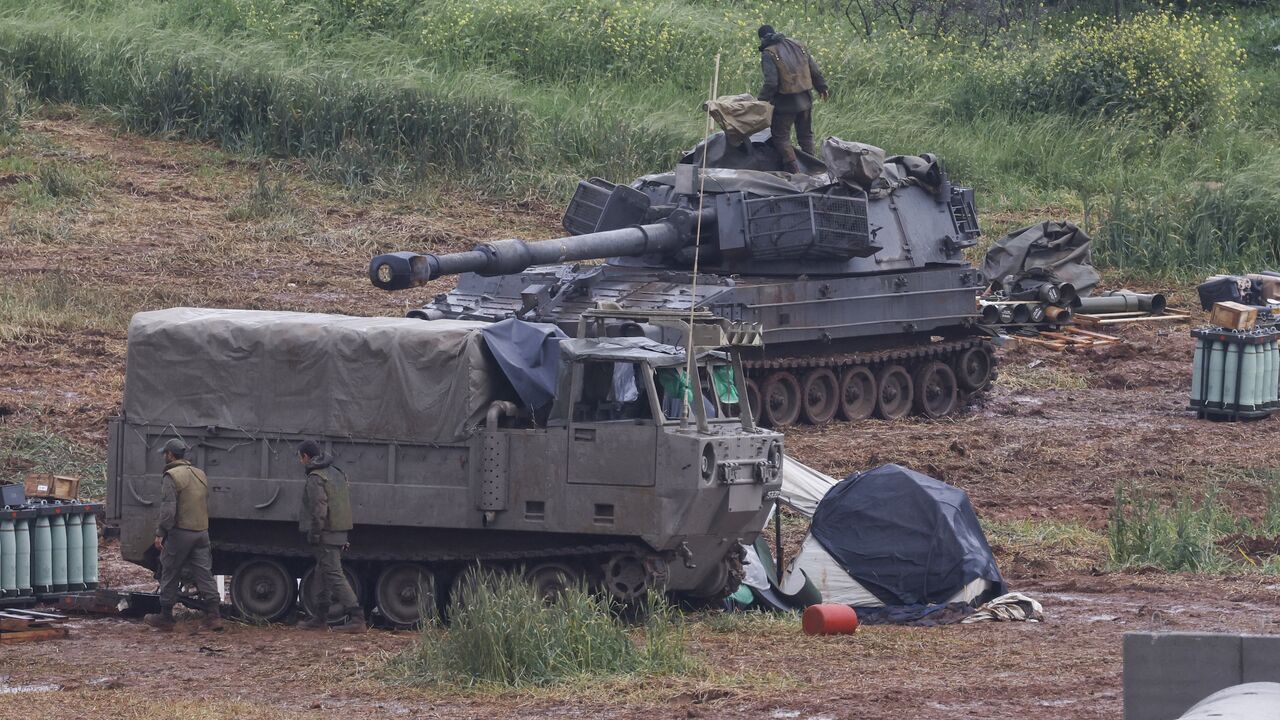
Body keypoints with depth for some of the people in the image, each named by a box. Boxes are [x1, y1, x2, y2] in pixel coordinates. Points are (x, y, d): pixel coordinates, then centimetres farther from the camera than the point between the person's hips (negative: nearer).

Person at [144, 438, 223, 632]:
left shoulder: (172, 477, -11)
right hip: (201, 532, 7)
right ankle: (213, 616, -2)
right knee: (204, 574, 5)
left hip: (179, 533, -7)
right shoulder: (200, 475, 14)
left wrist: (161, 533, -15)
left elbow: (168, 510, -18)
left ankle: (165, 617, 11)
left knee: (170, 575, 5)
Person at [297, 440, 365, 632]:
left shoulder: (315, 478, -14)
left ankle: (356, 618, -18)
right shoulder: (336, 473, 16)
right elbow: (347, 501, 19)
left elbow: (319, 509, -22)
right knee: (323, 575, 19)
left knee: (334, 576, -11)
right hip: (339, 533, 10)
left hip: (325, 536, -10)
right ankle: (321, 618, 25)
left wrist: (314, 535, -17)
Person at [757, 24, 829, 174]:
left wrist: (762, 100, -13)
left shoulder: (769, 54, -12)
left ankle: (794, 171, -8)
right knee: (806, 135, 19)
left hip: (786, 103, -7)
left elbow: (771, 82, -20)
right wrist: (822, 88, 27)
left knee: (780, 137, 3)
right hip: (806, 100, 7)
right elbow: (816, 72, 14)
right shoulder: (798, 47, 9)